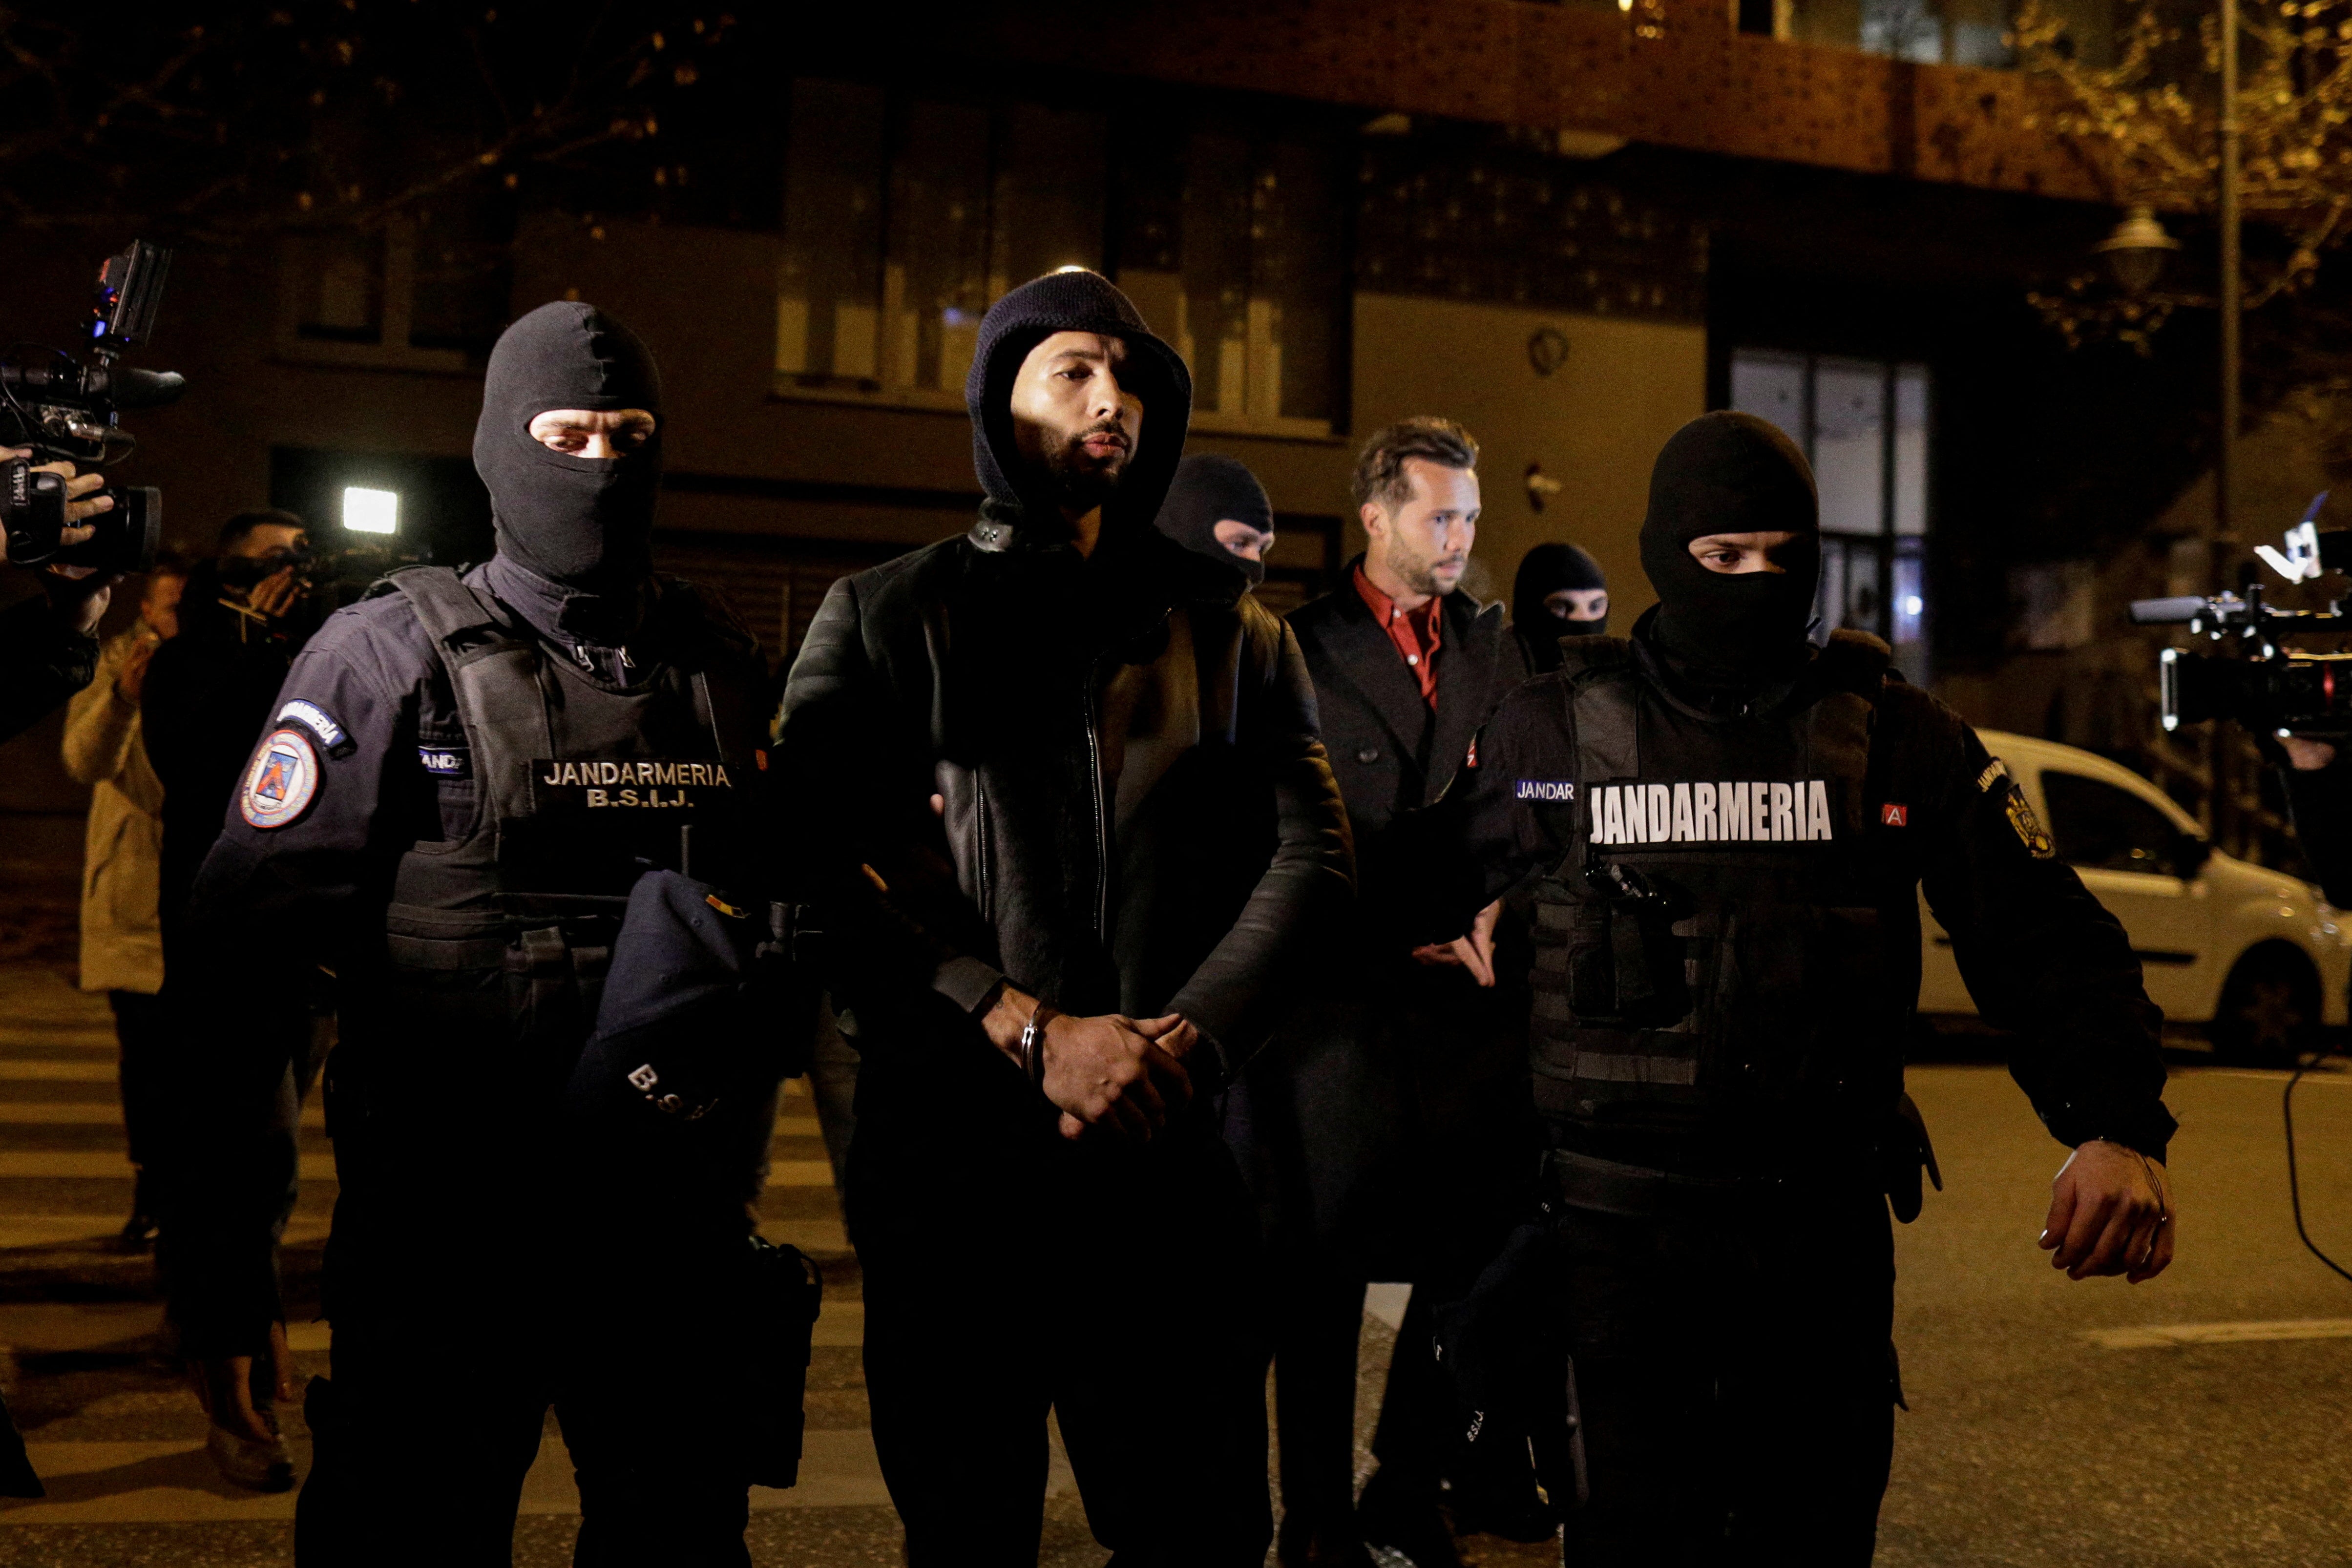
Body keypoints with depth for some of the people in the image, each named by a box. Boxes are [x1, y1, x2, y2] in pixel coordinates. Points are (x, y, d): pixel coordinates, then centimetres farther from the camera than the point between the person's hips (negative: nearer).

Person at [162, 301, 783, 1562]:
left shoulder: (717, 662, 8)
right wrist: (220, 1263, -13)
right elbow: (245, 955, -9)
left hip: (666, 1228, 4)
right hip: (444, 1231, -4)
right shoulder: (393, 654, -4)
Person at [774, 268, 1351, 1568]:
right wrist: (1033, 1032, -14)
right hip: (949, 1152, -1)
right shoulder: (886, 616, 7)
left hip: (1172, 1154, 2)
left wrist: (1189, 1038, -10)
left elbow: (1311, 852, 5)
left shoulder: (1229, 629, 14)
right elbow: (828, 864, -5)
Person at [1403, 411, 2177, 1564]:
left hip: (1828, 1227, 2)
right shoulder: (1555, 729, 1)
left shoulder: (1895, 734, 2)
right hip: (1621, 1224, -1)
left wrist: (2118, 1127, -14)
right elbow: (1423, 892, 12)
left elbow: (2041, 938, -1)